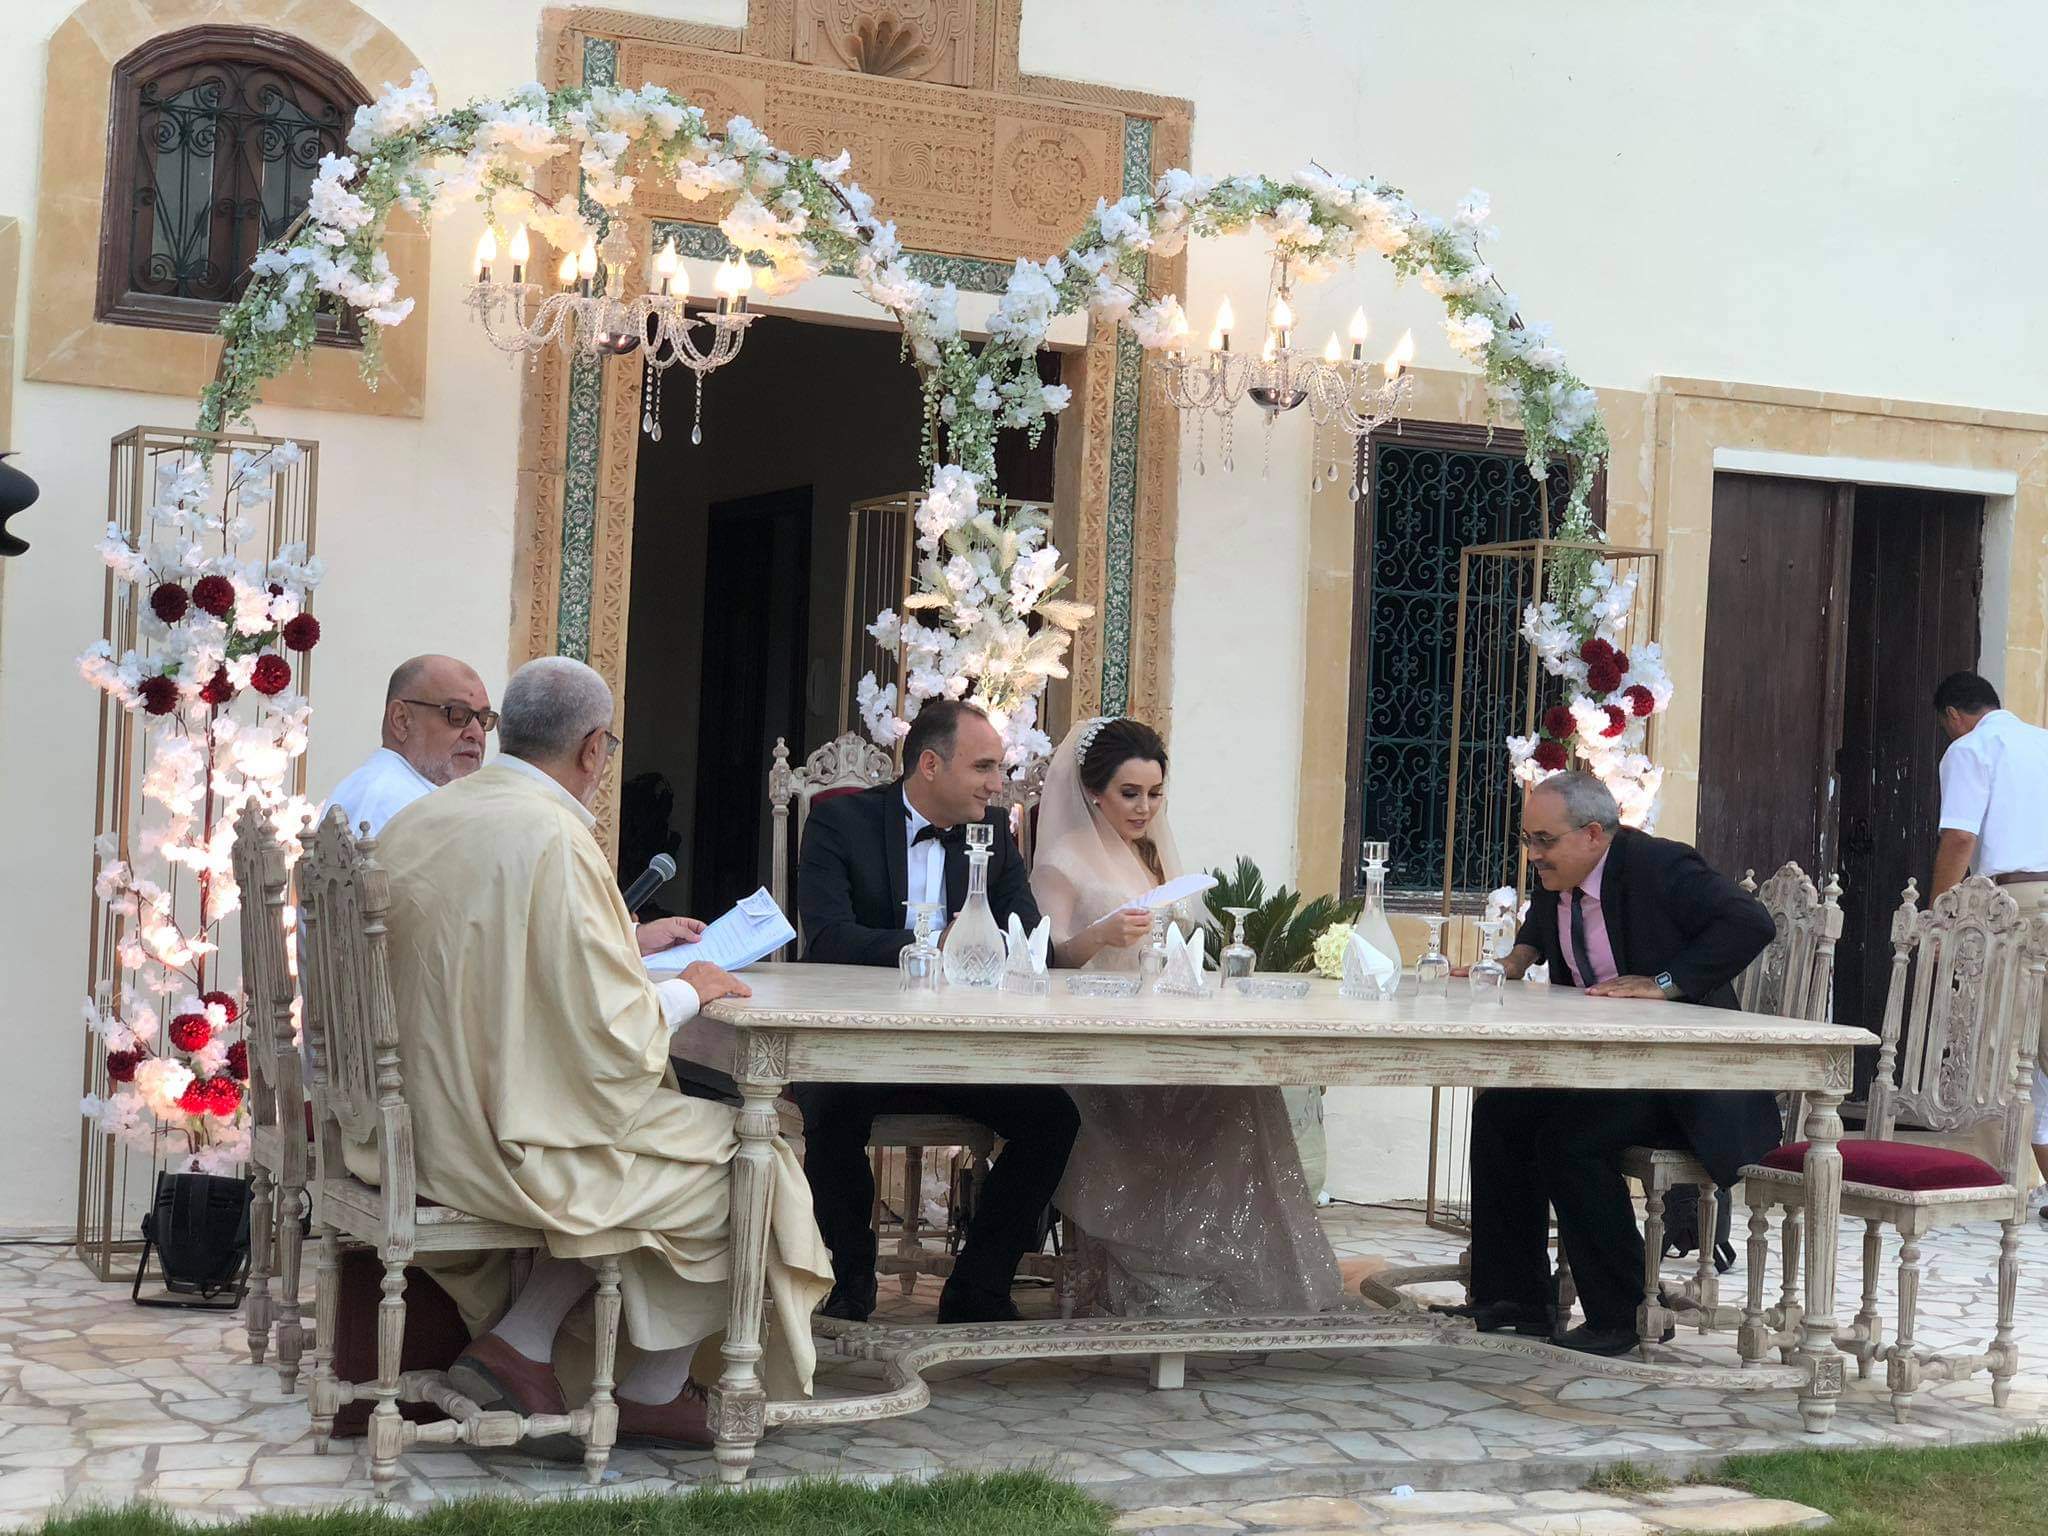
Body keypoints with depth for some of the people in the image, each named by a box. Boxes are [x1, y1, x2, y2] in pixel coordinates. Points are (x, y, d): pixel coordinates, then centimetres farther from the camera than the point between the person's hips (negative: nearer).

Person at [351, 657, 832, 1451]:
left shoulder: (419, 820, 5)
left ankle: (518, 1346, 12)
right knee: (744, 1161, 7)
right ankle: (654, 1395, 17)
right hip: (499, 1141, -9)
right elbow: (610, 1032, -21)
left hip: (412, 1128, 9)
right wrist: (688, 991, -1)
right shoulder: (555, 840, -21)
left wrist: (631, 945, 26)